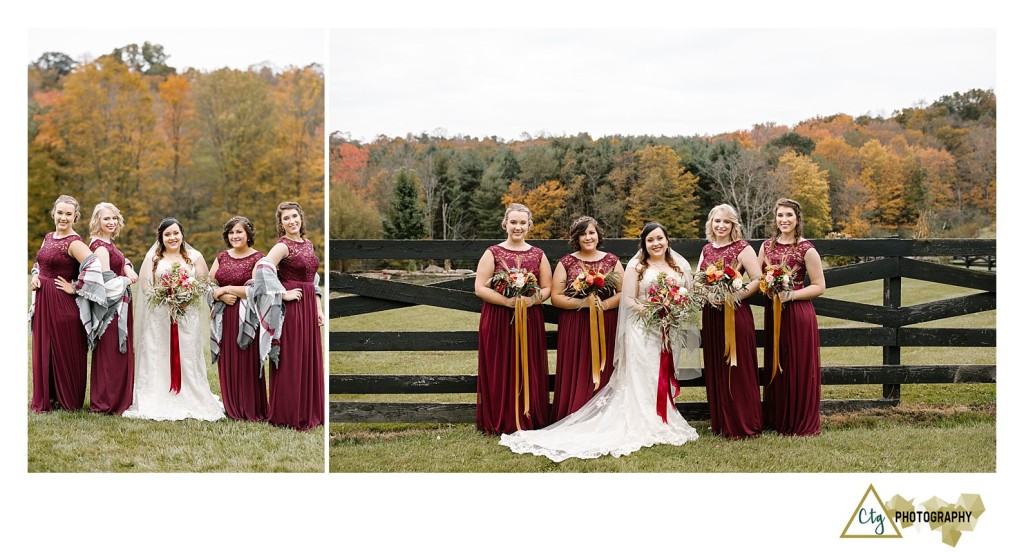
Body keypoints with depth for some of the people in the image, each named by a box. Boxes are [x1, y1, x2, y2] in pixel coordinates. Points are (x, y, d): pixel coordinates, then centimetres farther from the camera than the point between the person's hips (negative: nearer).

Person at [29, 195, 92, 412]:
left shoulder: (74, 243, -14)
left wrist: (74, 288, -19)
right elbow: (39, 263, 24)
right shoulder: (48, 237, 10)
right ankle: (45, 400, 22)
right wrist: (35, 276, 3)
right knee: (42, 350, 12)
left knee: (64, 351, 2)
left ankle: (68, 400, 15)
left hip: (63, 303, -8)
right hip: (43, 301, 8)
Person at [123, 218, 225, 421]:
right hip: (158, 318, 0)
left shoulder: (195, 257, 10)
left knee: (186, 358, -1)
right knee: (157, 359, -3)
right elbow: (145, 286, 1)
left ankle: (189, 402, 4)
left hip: (187, 317, 1)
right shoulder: (152, 258, 9)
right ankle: (158, 403, -1)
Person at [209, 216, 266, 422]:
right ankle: (231, 407, 17)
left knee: (246, 363, -2)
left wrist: (224, 289, -9)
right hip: (223, 317, 5)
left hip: (246, 317, -5)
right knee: (227, 363, 7)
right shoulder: (222, 256, 12)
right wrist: (222, 296, -10)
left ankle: (251, 410, 7)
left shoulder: (257, 258, -5)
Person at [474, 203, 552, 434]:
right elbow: (480, 288, -4)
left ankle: (529, 420, 13)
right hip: (498, 321, -2)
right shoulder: (493, 253, 1)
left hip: (530, 320, 2)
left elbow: (547, 288, 10)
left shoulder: (538, 255, 9)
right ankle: (501, 422, 7)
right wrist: (507, 301, -17)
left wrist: (532, 299, -11)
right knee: (500, 370, -1)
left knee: (529, 370, 3)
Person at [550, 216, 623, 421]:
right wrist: (582, 302, -13)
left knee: (602, 374, 1)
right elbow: (555, 297, -1)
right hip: (574, 329, -1)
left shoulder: (612, 261, 8)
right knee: (576, 376, -4)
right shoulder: (566, 263, 4)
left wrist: (604, 304, -13)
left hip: (605, 327, 1)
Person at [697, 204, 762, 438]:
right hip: (710, 315, 6)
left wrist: (736, 295, -20)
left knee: (737, 370, -2)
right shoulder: (707, 249, 13)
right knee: (715, 370, 10)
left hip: (734, 315, -6)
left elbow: (758, 279, -12)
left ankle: (743, 426, 6)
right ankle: (721, 423, 20)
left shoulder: (742, 248, -5)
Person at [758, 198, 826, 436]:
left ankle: (801, 424, 13)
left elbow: (819, 287, -7)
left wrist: (790, 295, -18)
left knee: (799, 369, 2)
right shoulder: (767, 246, 8)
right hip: (772, 313, 6)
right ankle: (777, 421, 23)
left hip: (798, 314, -5)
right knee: (775, 368, 11)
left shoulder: (806, 249, -8)